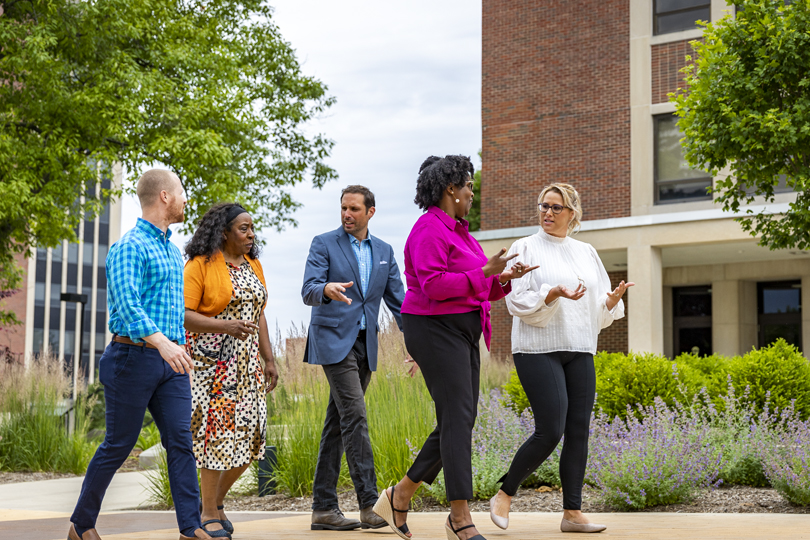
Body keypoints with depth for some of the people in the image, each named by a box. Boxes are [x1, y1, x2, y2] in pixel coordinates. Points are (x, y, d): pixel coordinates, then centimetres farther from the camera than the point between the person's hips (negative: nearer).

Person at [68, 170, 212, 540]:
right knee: (118, 446, 1)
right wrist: (162, 342, -40)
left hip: (170, 361, 7)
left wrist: (180, 349, 22)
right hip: (135, 357, -7)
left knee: (180, 441, -1)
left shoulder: (172, 250, 17)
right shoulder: (130, 247, -12)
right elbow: (127, 303, -27)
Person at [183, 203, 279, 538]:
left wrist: (269, 360, 13)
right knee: (217, 432, -7)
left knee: (250, 433, 2)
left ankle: (216, 500, 21)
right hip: (211, 360, -6)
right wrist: (224, 326, -24)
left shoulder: (253, 266, 14)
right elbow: (182, 315, -12)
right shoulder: (201, 265, -7)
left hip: (246, 361, 7)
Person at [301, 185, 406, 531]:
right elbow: (308, 291, -12)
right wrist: (326, 289, -36)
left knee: (337, 423, 7)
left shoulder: (384, 251, 14)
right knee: (355, 416, -15)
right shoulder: (323, 244, -1)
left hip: (365, 345, 5)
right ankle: (369, 504, -17)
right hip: (334, 342, -5)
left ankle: (323, 508, 10)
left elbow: (397, 301, 13)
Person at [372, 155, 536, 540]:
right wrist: (484, 272, -20)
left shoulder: (456, 230, 19)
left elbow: (476, 289, 20)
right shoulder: (430, 229, -12)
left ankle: (399, 497, 20)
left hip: (461, 333, 10)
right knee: (457, 419, -12)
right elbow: (434, 285, -23)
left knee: (460, 421, 10)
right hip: (436, 331, -10)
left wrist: (503, 279, 2)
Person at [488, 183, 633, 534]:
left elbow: (601, 308, 16)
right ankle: (504, 496, 6)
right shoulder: (526, 249, 1)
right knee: (550, 431, -12)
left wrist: (614, 298, -6)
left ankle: (572, 512, 6)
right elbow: (517, 301, -8)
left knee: (579, 431, 0)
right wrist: (554, 293, -23)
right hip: (538, 350, -5)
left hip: (579, 351, 5)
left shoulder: (586, 253, 16)